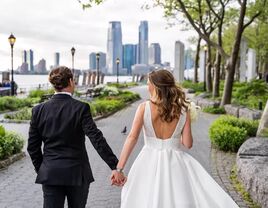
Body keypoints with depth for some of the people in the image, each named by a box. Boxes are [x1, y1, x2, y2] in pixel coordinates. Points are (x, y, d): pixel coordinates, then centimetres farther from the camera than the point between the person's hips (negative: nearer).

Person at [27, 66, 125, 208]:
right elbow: (97, 139, -19)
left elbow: (32, 147, 3)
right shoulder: (81, 108, -12)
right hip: (77, 173, -1)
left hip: (50, 174, 2)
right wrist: (114, 166, -19)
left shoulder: (39, 110, -2)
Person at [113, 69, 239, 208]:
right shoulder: (183, 110, -4)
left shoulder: (144, 107, -8)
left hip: (150, 162, 0)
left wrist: (119, 168, -15)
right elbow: (188, 143, -5)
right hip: (175, 162, 0)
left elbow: (132, 137, -15)